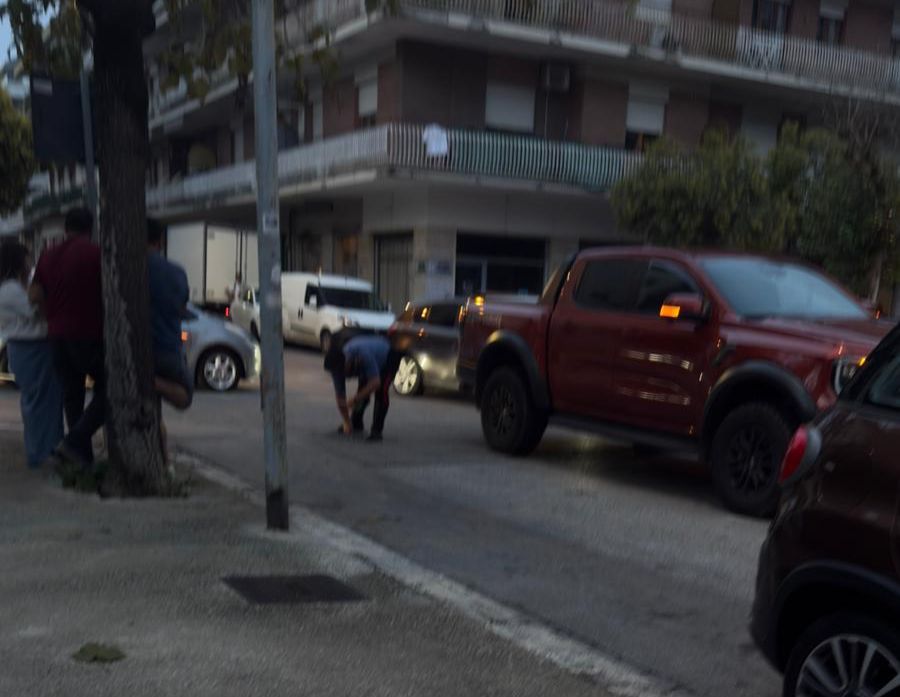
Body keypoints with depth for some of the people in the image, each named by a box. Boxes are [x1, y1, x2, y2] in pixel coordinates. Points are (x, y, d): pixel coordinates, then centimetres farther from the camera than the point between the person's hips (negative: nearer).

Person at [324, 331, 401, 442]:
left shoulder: (362, 354, -46)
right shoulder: (336, 366, -25)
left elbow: (375, 382, -44)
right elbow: (340, 396, -18)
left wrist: (355, 400, -41)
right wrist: (347, 423, -16)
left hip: (389, 356, -6)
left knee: (381, 391, -20)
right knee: (363, 392, 0)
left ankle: (376, 431, -14)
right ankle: (356, 423, 23)